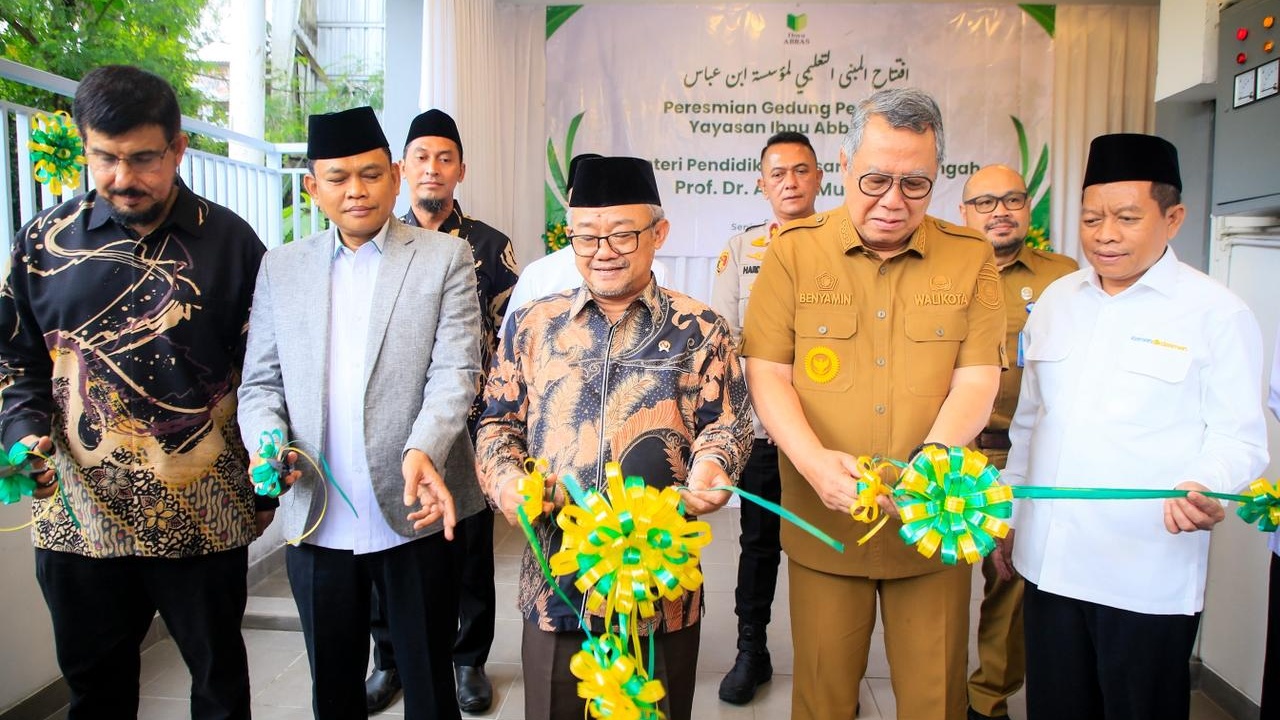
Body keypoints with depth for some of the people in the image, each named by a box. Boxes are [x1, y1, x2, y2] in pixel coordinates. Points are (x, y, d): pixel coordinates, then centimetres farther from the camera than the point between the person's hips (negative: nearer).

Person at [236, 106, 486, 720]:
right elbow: (260, 381, 11)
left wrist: (423, 451, -27)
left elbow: (455, 371, -9)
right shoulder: (281, 267, 11)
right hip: (315, 518, 3)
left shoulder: (445, 257, 0)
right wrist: (268, 443, -10)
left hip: (413, 513, -3)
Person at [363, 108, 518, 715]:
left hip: (468, 422, -1)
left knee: (469, 544, 8)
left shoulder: (490, 246, 2)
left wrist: (493, 408, -4)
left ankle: (468, 660, 27)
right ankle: (390, 659, 30)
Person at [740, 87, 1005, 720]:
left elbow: (976, 381, -4)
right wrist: (813, 461, -21)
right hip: (823, 519, 0)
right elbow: (767, 373, -5)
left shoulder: (971, 258, 2)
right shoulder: (794, 249, -1)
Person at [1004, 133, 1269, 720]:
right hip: (1048, 561, 4)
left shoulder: (1216, 312, -4)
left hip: (1149, 575, -4)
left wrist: (1206, 489, -26)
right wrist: (1007, 513, 18)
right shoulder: (1056, 300, 10)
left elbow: (1238, 437, -5)